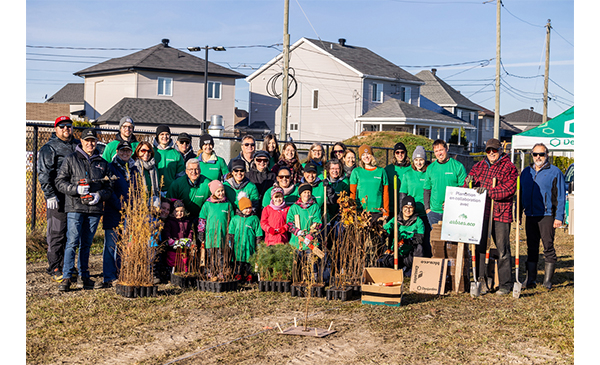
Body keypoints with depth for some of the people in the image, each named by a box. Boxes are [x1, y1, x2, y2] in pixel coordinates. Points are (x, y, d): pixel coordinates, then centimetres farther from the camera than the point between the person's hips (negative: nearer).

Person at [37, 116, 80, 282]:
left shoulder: (78, 145, 16)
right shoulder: (49, 148, -2)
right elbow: (44, 174, -7)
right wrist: (50, 195, -15)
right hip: (58, 197, -5)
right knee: (56, 234, -3)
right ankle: (54, 268, 3)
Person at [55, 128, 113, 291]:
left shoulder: (102, 163, 14)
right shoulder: (71, 159, 5)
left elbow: (108, 188, 16)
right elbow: (60, 182, 1)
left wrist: (99, 195, -6)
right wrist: (76, 189, -14)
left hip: (94, 209, 3)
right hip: (75, 207, -3)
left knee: (86, 244, 10)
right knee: (72, 242, -9)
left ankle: (84, 275, 18)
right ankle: (66, 277, -7)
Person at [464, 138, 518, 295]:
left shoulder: (509, 167, -1)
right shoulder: (479, 166, 17)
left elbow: (509, 189, -13)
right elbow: (467, 186, 19)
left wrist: (489, 191, -22)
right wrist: (469, 182, -5)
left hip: (501, 213, -5)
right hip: (481, 213, 5)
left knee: (502, 249, 0)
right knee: (480, 247, 6)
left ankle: (505, 284, 8)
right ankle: (481, 281, 15)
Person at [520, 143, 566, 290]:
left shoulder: (555, 172, -1)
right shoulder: (526, 172, 14)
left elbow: (560, 197, -3)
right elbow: (520, 193, 20)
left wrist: (559, 217, -9)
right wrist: (518, 212, 14)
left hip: (547, 216, -5)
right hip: (530, 216, 5)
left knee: (548, 247, -2)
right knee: (531, 248, 7)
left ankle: (548, 280, 4)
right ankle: (530, 279, 11)